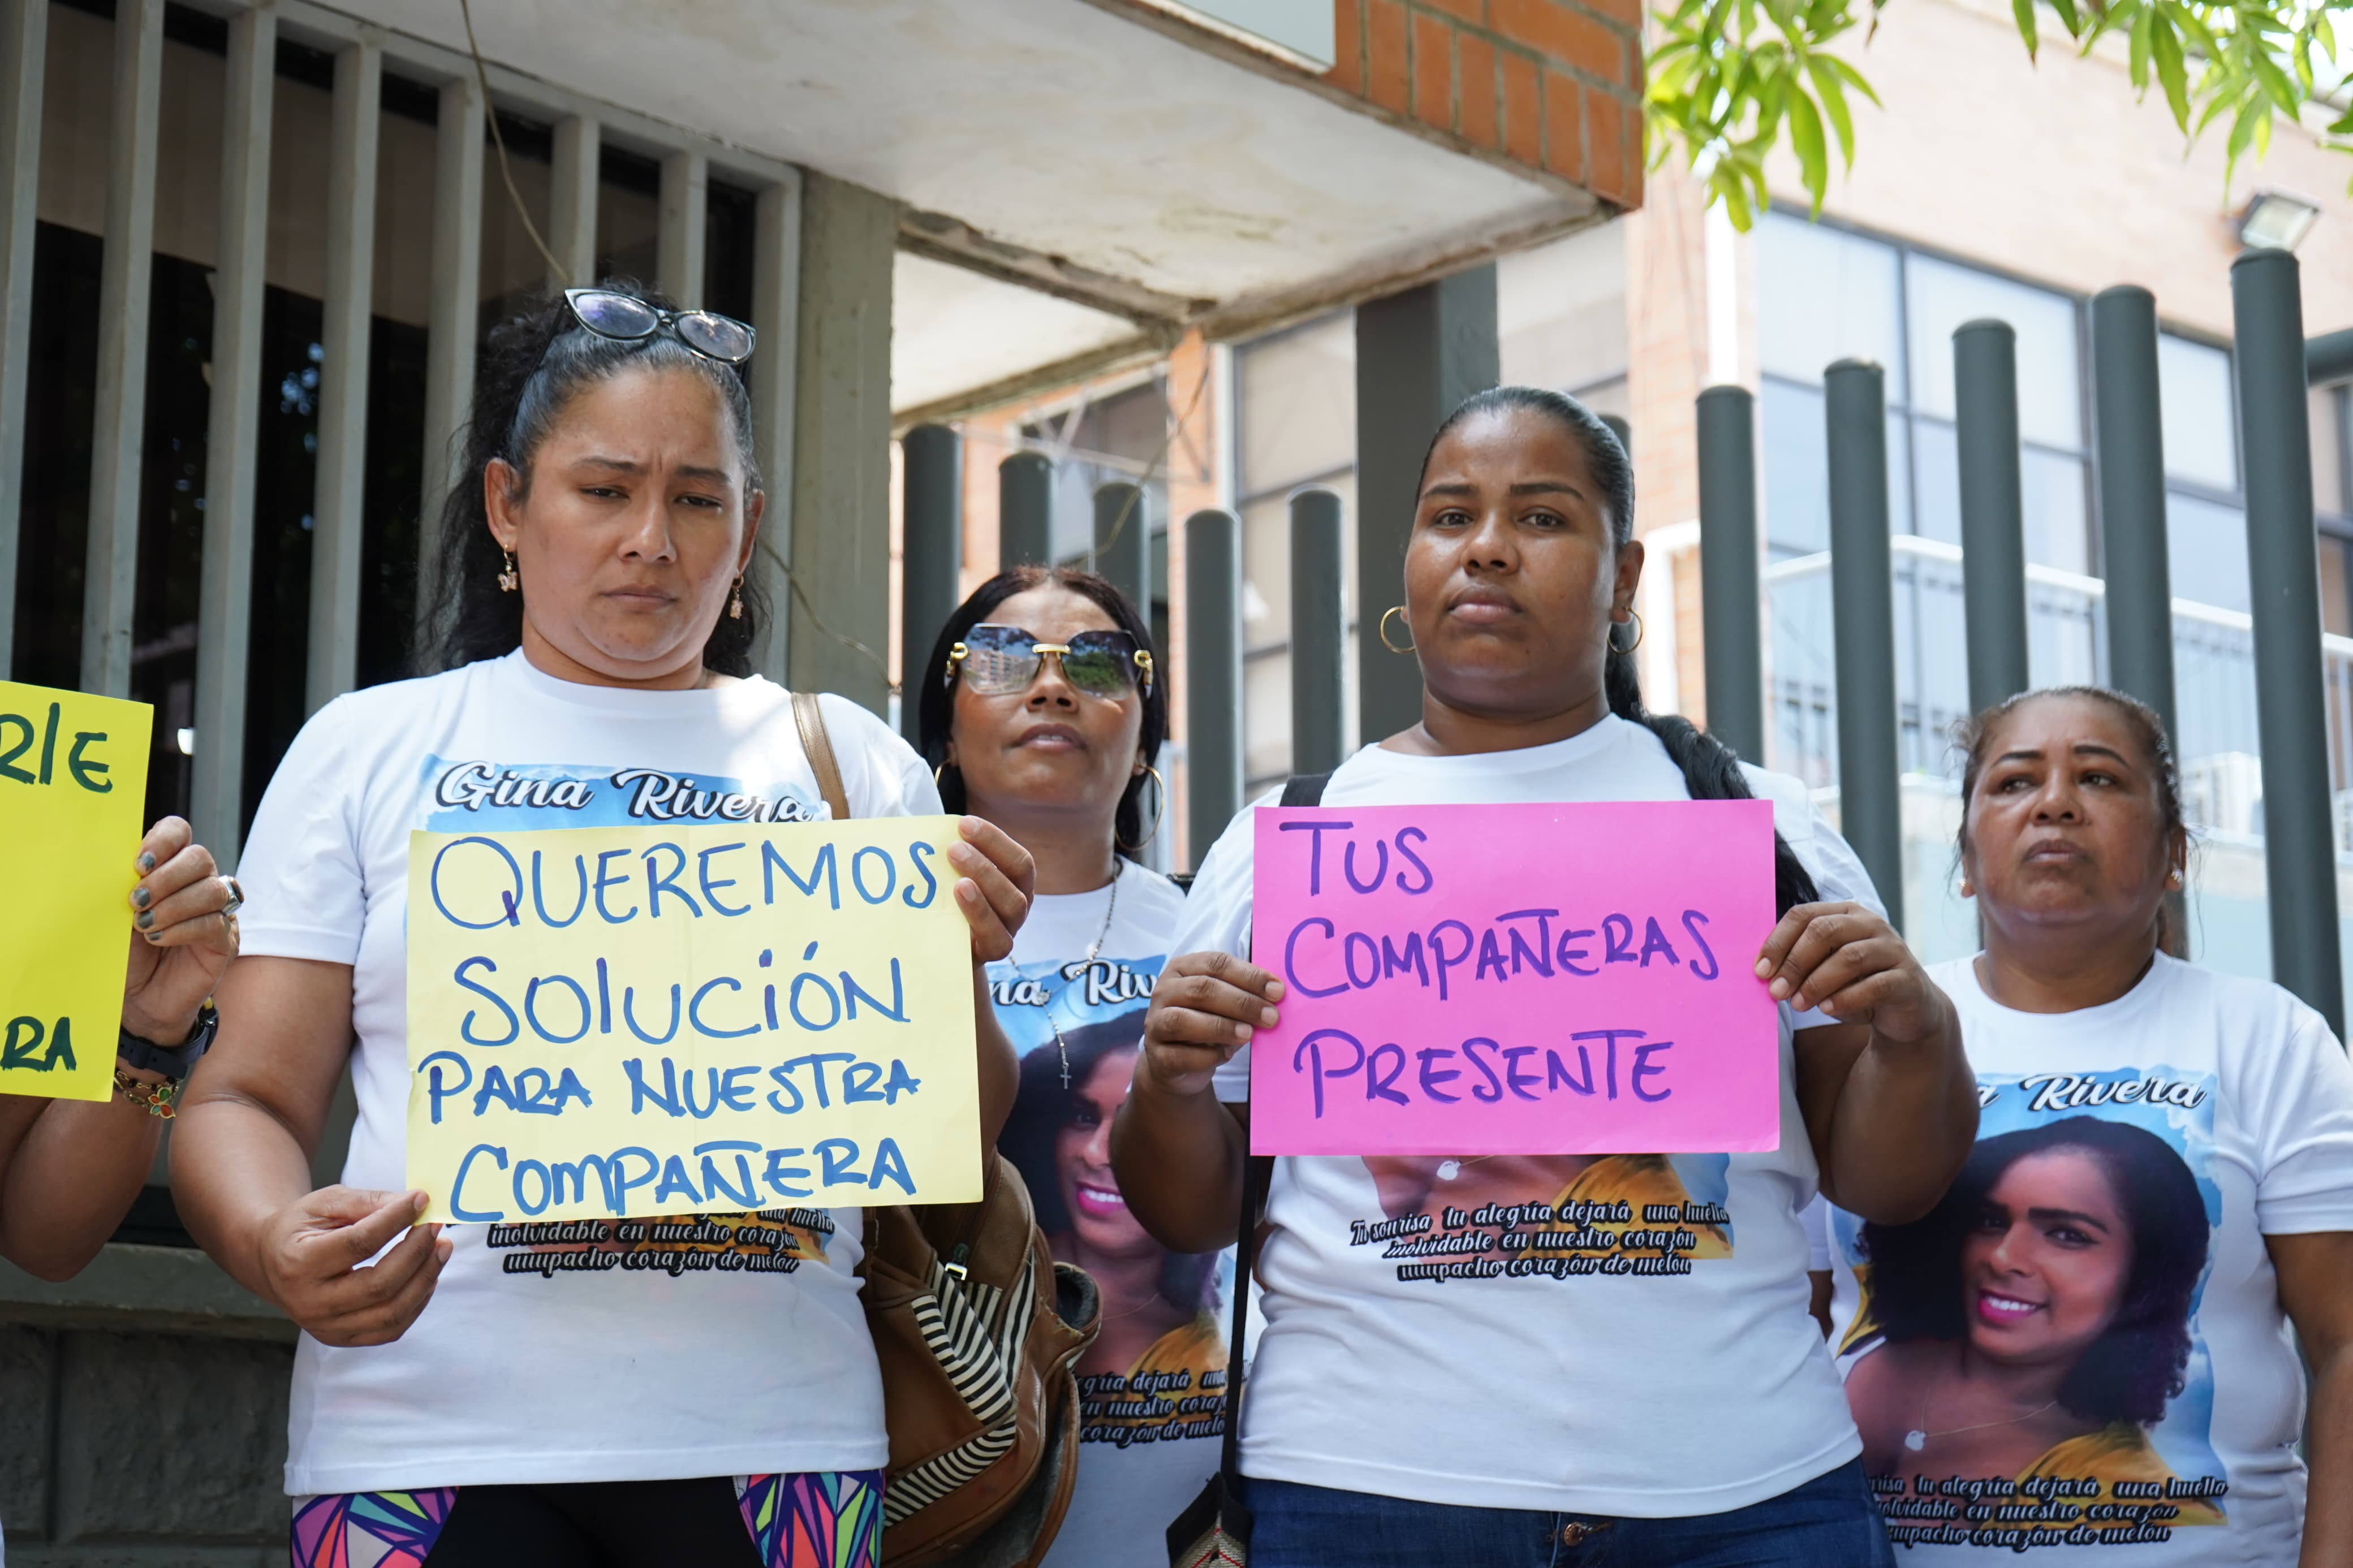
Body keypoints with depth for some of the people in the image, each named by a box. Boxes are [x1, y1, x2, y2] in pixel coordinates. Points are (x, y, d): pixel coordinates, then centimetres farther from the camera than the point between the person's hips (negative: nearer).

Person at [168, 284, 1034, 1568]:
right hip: (433, 1447, -1)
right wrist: (274, 1245, -17)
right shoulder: (367, 748, 8)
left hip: (773, 1438, 1)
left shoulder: (852, 765, 10)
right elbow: (248, 1099, 5)